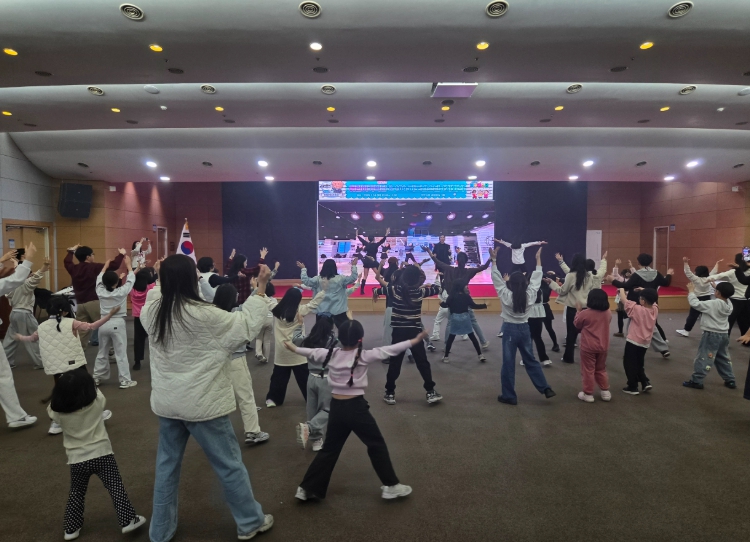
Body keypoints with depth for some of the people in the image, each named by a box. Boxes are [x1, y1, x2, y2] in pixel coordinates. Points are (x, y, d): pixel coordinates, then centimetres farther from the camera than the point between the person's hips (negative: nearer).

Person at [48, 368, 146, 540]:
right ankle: (128, 520, 11)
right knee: (116, 488, 7)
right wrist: (86, 382, 21)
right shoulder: (97, 402, -13)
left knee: (76, 493, 23)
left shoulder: (59, 412, -10)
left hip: (77, 460, 2)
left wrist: (63, 387, 9)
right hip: (101, 454, -2)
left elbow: (51, 411, 14)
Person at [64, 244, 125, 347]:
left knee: (81, 330, 12)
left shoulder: (74, 268, 8)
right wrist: (121, 254, 1)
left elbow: (67, 261, 31)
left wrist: (71, 251, 46)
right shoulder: (94, 267, -9)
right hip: (94, 302, -6)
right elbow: (114, 265, -13)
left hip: (80, 303, 6)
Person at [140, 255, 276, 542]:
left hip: (166, 402, 6)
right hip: (202, 403, -6)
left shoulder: (152, 311, -3)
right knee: (229, 463, 10)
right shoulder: (203, 315, -23)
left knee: (167, 464, 20)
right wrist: (261, 288, -13)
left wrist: (166, 275, 26)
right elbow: (247, 326, -17)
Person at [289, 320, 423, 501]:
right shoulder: (363, 356, -12)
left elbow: (311, 351, 16)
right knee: (377, 445, 12)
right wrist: (414, 341, -6)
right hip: (356, 407, -5)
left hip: (336, 407, 5)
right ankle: (391, 486, 18)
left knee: (329, 449, 18)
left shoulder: (330, 354, 1)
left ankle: (307, 488, 21)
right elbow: (389, 350, -11)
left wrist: (294, 348, 35)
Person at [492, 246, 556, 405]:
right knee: (530, 360, 18)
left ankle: (509, 396, 11)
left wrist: (494, 260, -11)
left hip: (510, 329, -4)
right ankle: (546, 388, 20)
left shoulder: (506, 296, -15)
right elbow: (536, 279, 4)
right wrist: (538, 259, 11)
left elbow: (497, 279, -11)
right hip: (524, 329, 4)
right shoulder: (530, 295, -6)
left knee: (508, 363, 3)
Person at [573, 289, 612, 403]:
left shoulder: (585, 313, -16)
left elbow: (576, 324, 0)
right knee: (601, 369, 20)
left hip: (588, 347, -5)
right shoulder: (608, 313, -2)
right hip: (603, 346, 5)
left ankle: (588, 394, 11)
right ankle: (605, 392, 23)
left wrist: (578, 311, 11)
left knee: (588, 371, 5)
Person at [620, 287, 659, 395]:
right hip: (645, 343, 7)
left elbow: (623, 298, -13)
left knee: (629, 364, 5)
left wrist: (621, 288, 3)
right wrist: (644, 291, 10)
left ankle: (633, 387, 9)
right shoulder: (655, 309, -3)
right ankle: (646, 382, 17)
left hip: (633, 342, -7)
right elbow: (652, 299, 18)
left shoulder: (637, 309, -20)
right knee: (639, 364, 23)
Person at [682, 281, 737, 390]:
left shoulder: (713, 304, -21)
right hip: (724, 334, 8)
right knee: (723, 358, 21)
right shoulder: (729, 304, 1)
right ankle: (730, 380, 29)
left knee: (703, 357, -3)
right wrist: (716, 286, 15)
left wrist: (691, 291, -12)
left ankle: (696, 381, 1)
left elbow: (695, 304, -25)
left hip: (712, 335, -8)